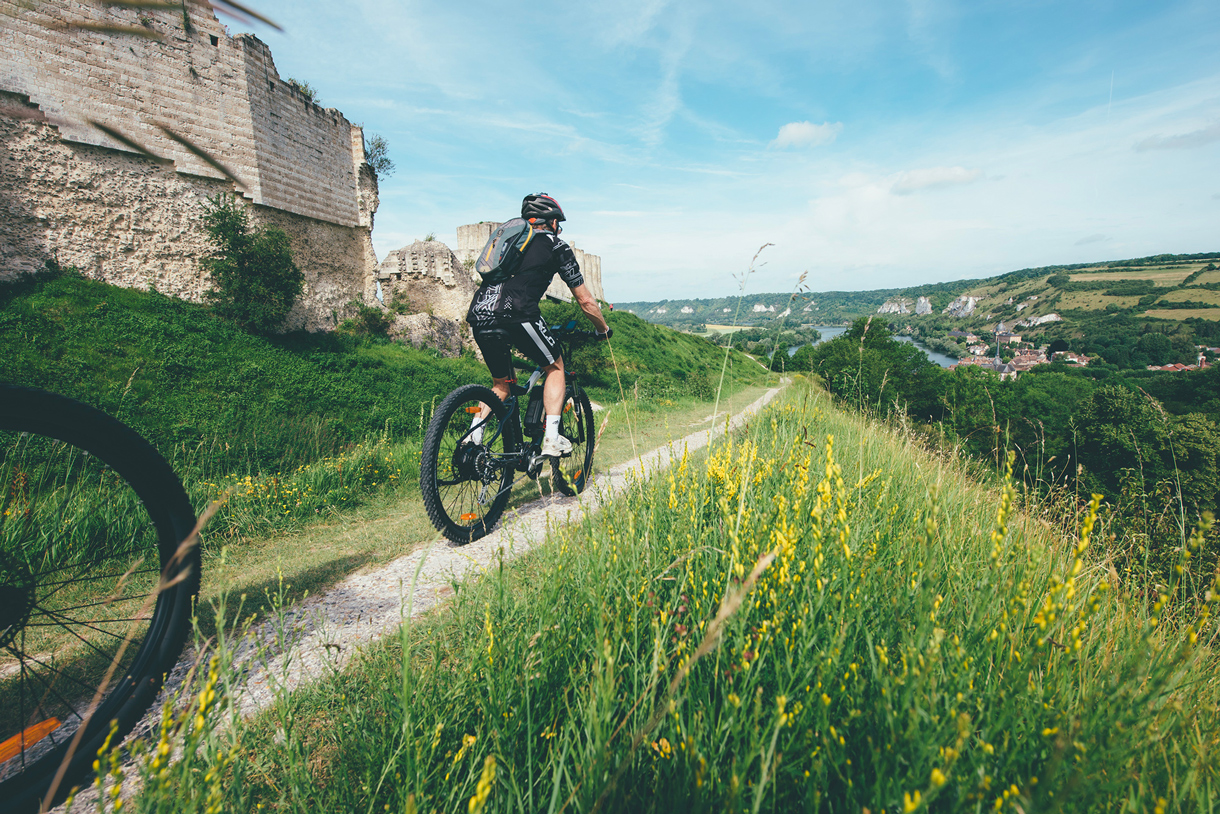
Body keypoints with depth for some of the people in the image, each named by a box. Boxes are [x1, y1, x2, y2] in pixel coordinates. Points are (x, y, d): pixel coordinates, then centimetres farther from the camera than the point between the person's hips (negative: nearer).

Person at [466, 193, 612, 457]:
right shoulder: (556, 245, 16)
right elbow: (585, 301, 18)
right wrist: (604, 329, 35)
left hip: (477, 316, 6)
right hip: (515, 314, -6)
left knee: (501, 384, 26)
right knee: (554, 366, 17)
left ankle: (472, 438, 16)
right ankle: (552, 439, 8)